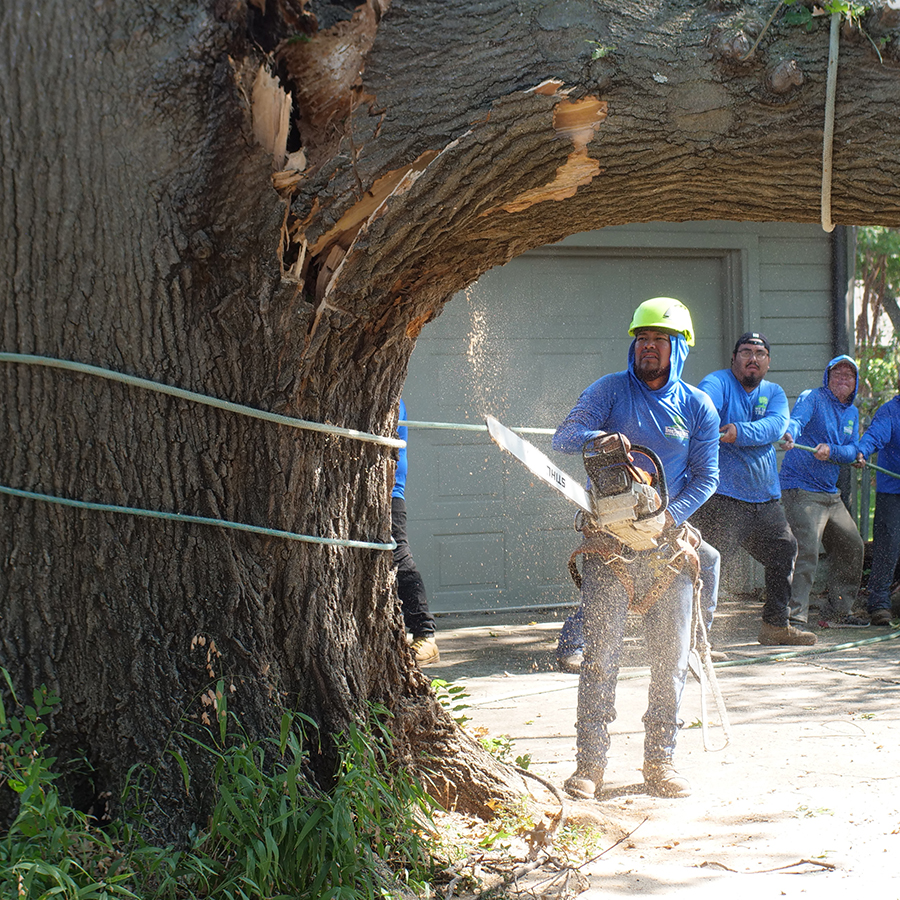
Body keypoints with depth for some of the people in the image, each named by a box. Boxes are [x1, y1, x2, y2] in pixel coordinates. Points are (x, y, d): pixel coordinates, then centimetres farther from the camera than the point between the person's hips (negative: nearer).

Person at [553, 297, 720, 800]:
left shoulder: (698, 408, 9)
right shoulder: (611, 391, 4)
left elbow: (706, 476, 5)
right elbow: (565, 436, -6)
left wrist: (671, 515, -11)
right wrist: (599, 438, -27)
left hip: (668, 541, 2)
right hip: (610, 538, -2)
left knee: (672, 658, 4)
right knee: (602, 654, -6)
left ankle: (661, 761, 14)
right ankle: (590, 763, -2)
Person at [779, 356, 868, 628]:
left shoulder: (852, 413, 16)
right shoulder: (811, 398, -5)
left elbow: (852, 450, 5)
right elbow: (796, 420, -26)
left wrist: (830, 450, -17)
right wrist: (790, 435, -49)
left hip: (831, 494, 9)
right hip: (801, 490, -9)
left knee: (852, 547, 17)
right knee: (806, 551, -21)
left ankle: (836, 613, 29)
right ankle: (794, 617, -22)